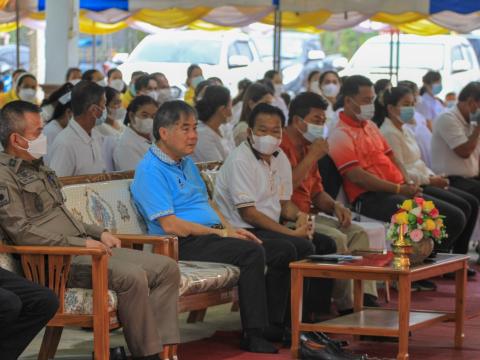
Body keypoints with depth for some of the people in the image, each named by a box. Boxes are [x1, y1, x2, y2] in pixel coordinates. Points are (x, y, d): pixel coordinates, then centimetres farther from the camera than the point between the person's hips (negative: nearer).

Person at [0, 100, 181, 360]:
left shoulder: (38, 169, 23)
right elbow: (21, 233, -17)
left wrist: (99, 233, 13)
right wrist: (80, 243, -17)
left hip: (81, 246, 10)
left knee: (167, 268, -6)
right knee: (131, 276, -31)